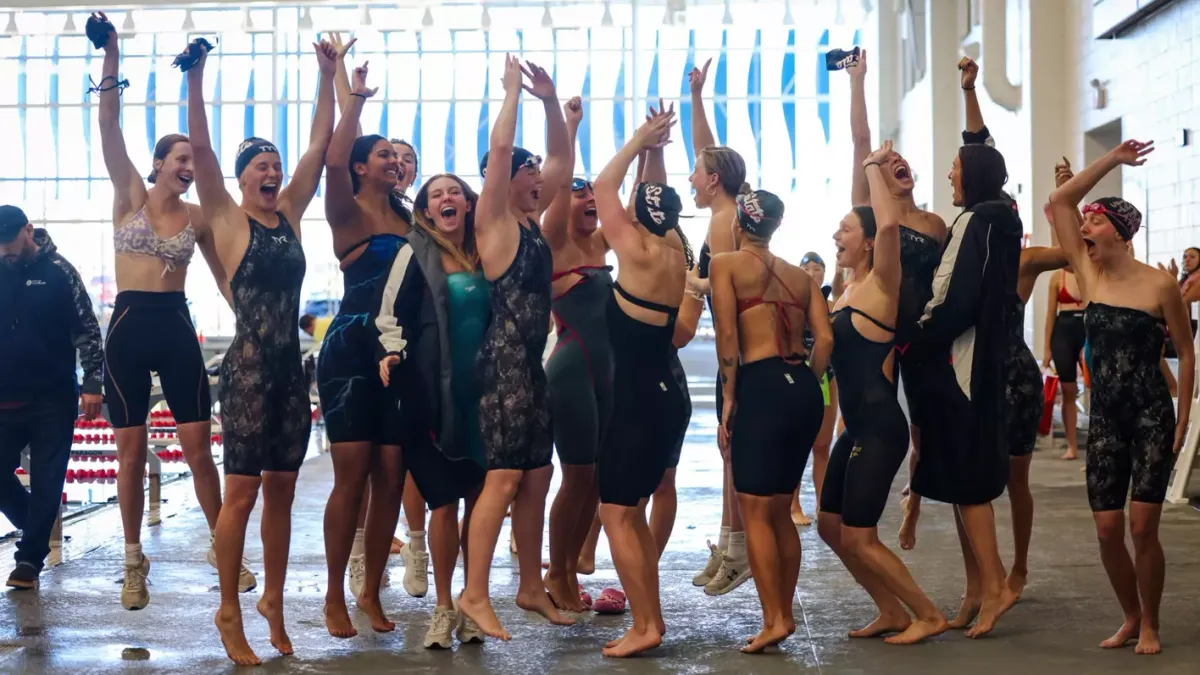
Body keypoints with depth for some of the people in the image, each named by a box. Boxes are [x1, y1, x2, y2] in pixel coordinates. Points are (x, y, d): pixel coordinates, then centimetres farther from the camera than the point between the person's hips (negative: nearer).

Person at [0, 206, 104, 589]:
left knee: (46, 480, -2)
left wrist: (92, 384, -12)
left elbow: (87, 330, -5)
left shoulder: (58, 271, -4)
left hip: (53, 399, -4)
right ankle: (39, 531, 28)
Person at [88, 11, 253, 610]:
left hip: (177, 329, 1)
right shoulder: (130, 196, 1)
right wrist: (111, 59, -16)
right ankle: (134, 561, 15)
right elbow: (109, 128, -8)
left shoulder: (198, 218, 7)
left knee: (198, 447, 0)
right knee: (131, 453, 3)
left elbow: (224, 276, 13)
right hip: (129, 327, -1)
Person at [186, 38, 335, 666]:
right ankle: (228, 612, 6)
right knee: (242, 491, -3)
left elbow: (319, 145, 9)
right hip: (248, 367, -5)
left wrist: (328, 76, 6)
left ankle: (274, 599, 23)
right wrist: (195, 77, -19)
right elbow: (200, 148, -12)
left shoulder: (289, 212, 10)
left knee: (281, 490, 11)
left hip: (291, 368, 5)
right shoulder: (228, 218, -2)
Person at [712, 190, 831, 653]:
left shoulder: (725, 264, 2)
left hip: (762, 388, -6)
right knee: (780, 511, 15)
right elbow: (825, 339, 6)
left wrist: (728, 400, -5)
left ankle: (774, 620, -3)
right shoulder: (800, 275, 17)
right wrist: (805, 386, 14)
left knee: (755, 512, 1)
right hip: (804, 390, 6)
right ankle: (784, 613, 19)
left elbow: (727, 335, -8)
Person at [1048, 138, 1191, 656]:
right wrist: (1112, 159, -1)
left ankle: (1150, 625, 12)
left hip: (1152, 417, -4)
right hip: (1104, 419, 4)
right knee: (1107, 530, 2)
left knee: (1141, 527, -6)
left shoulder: (1159, 285, -8)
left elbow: (1186, 353, -2)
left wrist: (1183, 420, -6)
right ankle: (1130, 618, 21)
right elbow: (1059, 201, 0)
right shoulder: (1088, 273, 3)